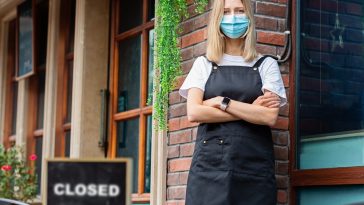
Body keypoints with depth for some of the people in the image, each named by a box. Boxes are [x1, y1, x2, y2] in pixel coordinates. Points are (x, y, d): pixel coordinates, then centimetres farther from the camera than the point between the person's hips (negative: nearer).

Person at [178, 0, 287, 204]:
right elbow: (194, 112, -4)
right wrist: (250, 110, -6)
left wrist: (222, 102, -8)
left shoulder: (266, 65, 9)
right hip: (210, 164, 0)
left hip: (254, 166, 0)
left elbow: (269, 116, -5)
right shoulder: (204, 64, 11)